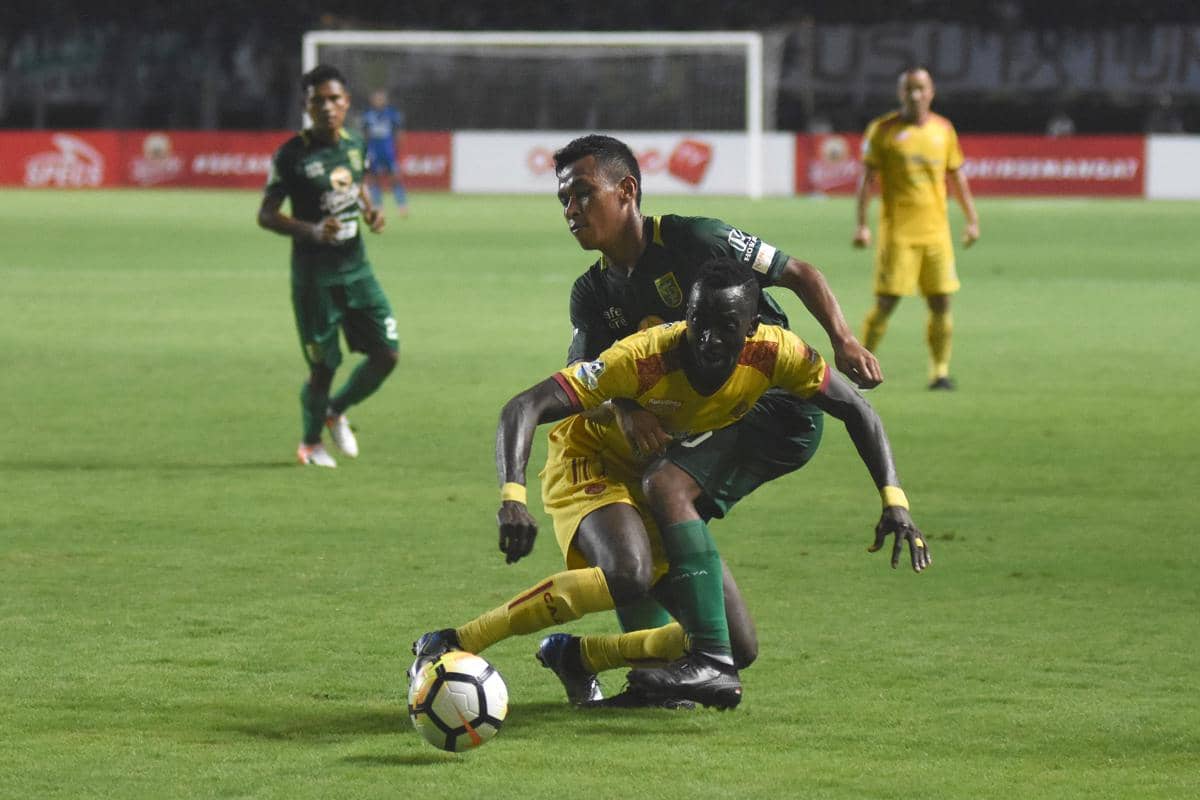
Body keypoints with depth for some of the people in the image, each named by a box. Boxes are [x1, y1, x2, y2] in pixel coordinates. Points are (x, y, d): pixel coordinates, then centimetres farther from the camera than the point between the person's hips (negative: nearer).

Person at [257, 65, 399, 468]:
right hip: (314, 275, -5)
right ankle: (311, 442, 26)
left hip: (356, 267, 5)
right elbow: (266, 215, -11)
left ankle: (337, 411, 26)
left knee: (387, 352, 0)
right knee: (323, 366, 1)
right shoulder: (292, 155, -13)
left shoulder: (353, 145, 4)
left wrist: (371, 212, 0)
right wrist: (311, 231, -26)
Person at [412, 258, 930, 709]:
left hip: (660, 484, 6)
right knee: (629, 575, -38)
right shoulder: (642, 359, -35)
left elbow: (856, 411, -8)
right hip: (590, 462, -6)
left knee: (732, 646, -5)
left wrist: (894, 500, -19)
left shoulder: (774, 354, -23)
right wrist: (513, 496, -55)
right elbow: (524, 407, -40)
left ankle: (575, 658, 12)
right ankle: (453, 645, -33)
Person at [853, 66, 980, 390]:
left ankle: (940, 372, 7)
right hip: (897, 230, -4)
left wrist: (972, 220, 16)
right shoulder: (883, 130, -1)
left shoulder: (943, 129, 10)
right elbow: (867, 178, -2)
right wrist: (862, 224, -9)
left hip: (936, 230, 4)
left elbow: (957, 177, 19)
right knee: (886, 303, -6)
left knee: (941, 303, -1)